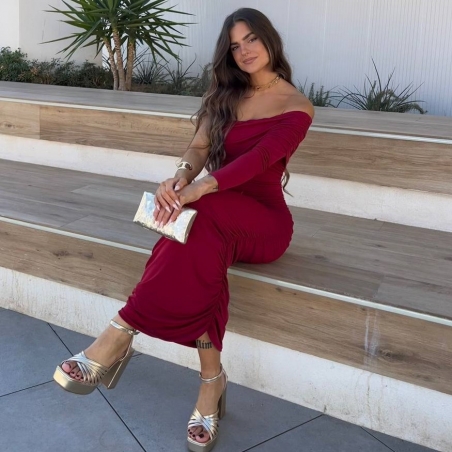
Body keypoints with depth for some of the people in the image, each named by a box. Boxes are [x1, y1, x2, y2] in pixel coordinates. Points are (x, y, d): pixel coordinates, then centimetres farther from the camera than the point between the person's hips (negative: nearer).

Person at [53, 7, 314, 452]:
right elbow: (199, 146, -1)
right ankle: (212, 381, -29)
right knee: (201, 242, -36)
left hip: (264, 221, -3)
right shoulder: (227, 93, 14)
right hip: (216, 215, 3)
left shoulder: (296, 107, -1)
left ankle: (121, 333, -35)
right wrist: (180, 177, -26)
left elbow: (258, 158, -19)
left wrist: (197, 189, -34)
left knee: (201, 216, -38)